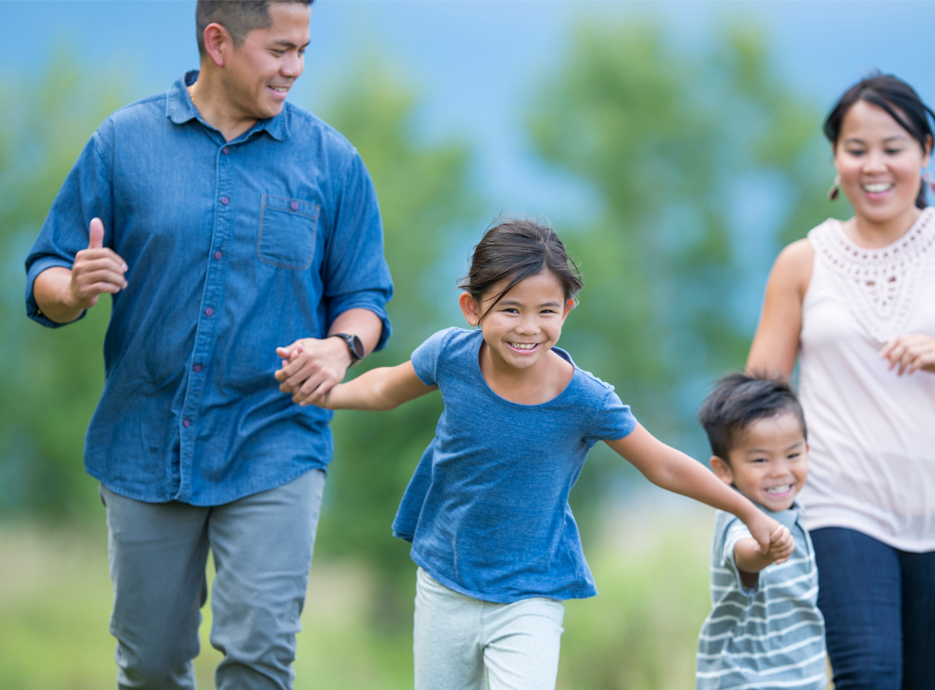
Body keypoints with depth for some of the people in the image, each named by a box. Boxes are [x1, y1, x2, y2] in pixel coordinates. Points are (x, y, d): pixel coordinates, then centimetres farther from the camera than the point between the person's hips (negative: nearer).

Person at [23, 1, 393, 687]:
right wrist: (75, 289, -21)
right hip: (146, 448, 1)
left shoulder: (332, 161, 3)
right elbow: (45, 283, 3)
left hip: (274, 450, -1)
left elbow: (364, 297, 7)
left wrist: (341, 346, -16)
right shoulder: (124, 142, 1)